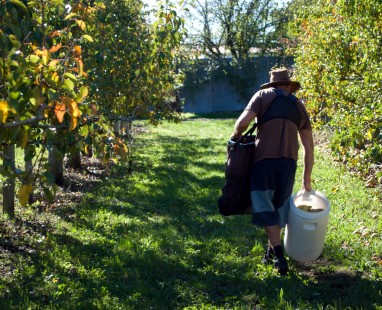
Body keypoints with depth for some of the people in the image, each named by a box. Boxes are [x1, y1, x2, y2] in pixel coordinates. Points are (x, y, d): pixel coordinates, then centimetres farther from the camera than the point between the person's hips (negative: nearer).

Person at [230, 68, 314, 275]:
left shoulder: (263, 95, 8)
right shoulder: (298, 106, 18)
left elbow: (243, 122, -7)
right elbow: (309, 146, 16)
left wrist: (236, 136, 15)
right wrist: (307, 178, 22)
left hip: (264, 159, -3)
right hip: (289, 162, 4)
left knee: (264, 208, 1)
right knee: (279, 206, 17)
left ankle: (279, 257, -6)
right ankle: (271, 252, 27)